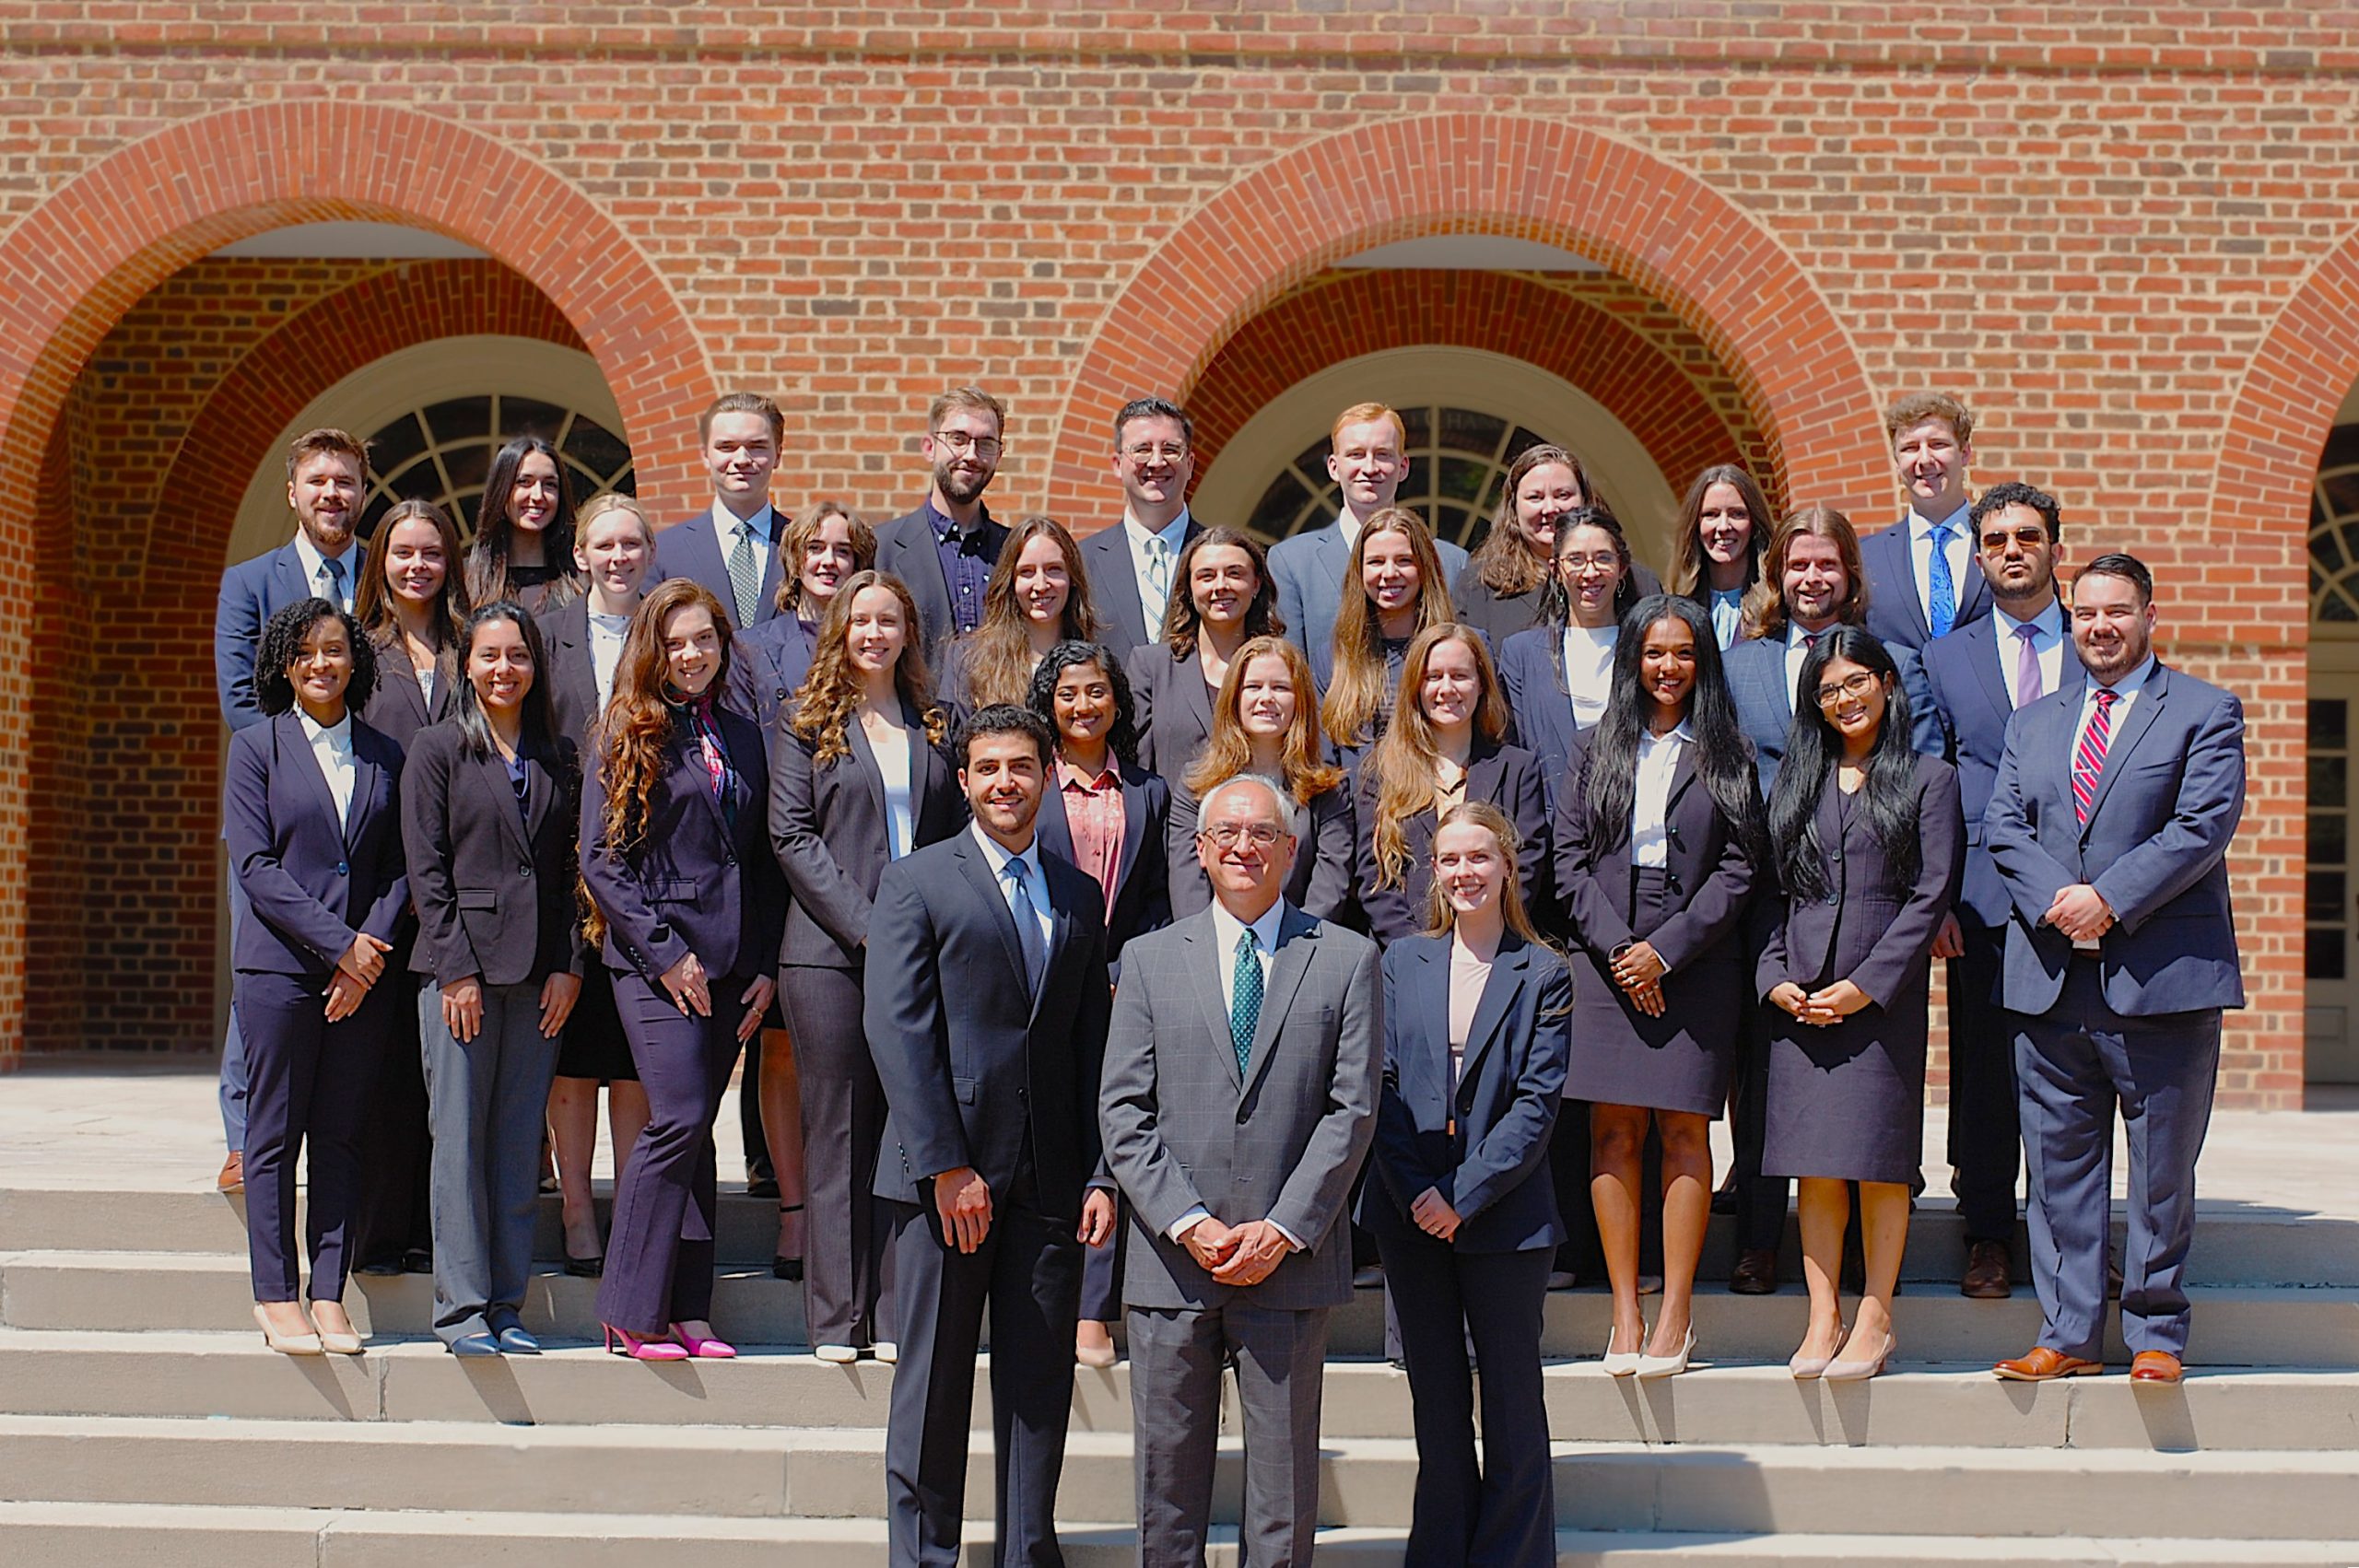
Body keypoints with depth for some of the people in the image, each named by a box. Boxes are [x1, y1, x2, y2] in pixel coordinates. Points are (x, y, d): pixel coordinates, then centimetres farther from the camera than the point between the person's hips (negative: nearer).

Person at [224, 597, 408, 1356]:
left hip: (367, 972, 3)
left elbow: (401, 866, 10)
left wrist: (376, 945, -7)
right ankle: (275, 1297, 8)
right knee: (275, 1134, 0)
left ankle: (330, 1295, 9)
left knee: (341, 1137, 4)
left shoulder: (384, 755, 12)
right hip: (281, 965, -2)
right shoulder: (256, 747, 3)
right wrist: (340, 944, -12)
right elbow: (255, 866, -5)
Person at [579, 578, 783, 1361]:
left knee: (694, 1131, 6)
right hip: (656, 956, -5)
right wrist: (664, 954, -11)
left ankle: (684, 1312, 10)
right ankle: (632, 1312, -5)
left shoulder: (742, 737, 15)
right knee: (680, 1120, -14)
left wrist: (765, 965, 7)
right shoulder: (627, 736, 0)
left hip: (730, 962, 5)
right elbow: (600, 858, -5)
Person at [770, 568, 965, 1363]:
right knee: (839, 1131, 0)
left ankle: (896, 1314, 6)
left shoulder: (937, 725, 15)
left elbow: (960, 835, 13)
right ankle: (835, 1317, 5)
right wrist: (865, 926, -11)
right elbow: (792, 835, -2)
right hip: (832, 952, -2)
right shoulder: (809, 723, 6)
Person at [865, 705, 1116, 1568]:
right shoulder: (916, 881, 2)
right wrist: (946, 1166, -13)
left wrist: (1101, 1174, 3)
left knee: (1041, 1384, 7)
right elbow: (898, 1030, -6)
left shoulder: (1078, 896, 14)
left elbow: (1093, 1044, 13)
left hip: (1049, 1176, 4)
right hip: (945, 1170, -4)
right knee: (933, 1383, 3)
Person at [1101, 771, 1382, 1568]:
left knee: (1285, 1468, 4)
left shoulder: (1346, 958, 5)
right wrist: (1188, 1224, -9)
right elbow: (1122, 1112, 3)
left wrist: (1284, 1231, -9)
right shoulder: (1149, 959, 8)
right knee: (1167, 1471, 7)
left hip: (1292, 1259, -1)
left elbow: (1353, 1109, -1)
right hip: (1171, 1260, 1)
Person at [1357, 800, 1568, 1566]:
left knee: (1511, 1403, 3)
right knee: (1436, 1405, 11)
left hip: (1504, 1215, -3)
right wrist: (1418, 1191, -9)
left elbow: (1538, 1102, -7)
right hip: (1410, 1213, 3)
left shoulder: (1543, 974, -1)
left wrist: (1465, 1196, -14)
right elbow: (1380, 1085, 3)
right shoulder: (1402, 961, 8)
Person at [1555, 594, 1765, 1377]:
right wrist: (1616, 947, -6)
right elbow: (1570, 858, 6)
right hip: (1606, 957, 1)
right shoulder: (1594, 749, 12)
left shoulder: (1725, 756, 6)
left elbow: (1739, 869, 0)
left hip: (1694, 959, -1)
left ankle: (1676, 1314, 1)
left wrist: (1666, 949, -9)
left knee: (1684, 1130, -3)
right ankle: (1625, 1314, 2)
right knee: (1614, 1131, -2)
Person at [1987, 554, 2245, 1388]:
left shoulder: (2205, 711, 3)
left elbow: (2205, 825, -8)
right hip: (2051, 977, 4)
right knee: (2058, 1163, 6)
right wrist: (2053, 900, -10)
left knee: (2162, 1170, 2)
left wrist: (2110, 899, -15)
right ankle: (2068, 1334, 12)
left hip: (2162, 975, -4)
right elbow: (2003, 826, 8)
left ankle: (2155, 1334, 13)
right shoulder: (2033, 722, 18)